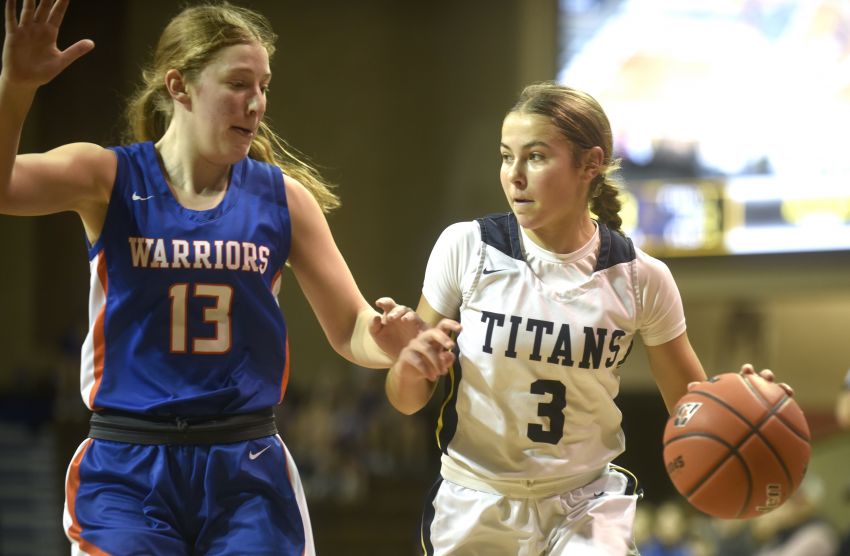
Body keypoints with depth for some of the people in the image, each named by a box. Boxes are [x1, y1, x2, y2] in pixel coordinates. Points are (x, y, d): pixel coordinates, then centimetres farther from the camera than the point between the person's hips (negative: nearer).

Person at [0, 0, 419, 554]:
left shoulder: (284, 197, 4)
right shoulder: (109, 179, -3)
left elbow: (351, 331, 7)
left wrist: (386, 337, -16)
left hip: (248, 472, 2)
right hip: (127, 472, -2)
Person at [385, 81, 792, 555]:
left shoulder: (640, 278, -9)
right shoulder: (466, 248, -11)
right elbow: (407, 401, -3)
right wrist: (412, 366, -26)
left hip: (588, 503, 0)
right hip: (474, 506, 0)